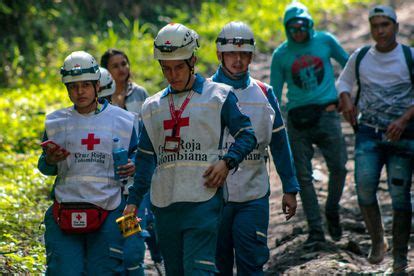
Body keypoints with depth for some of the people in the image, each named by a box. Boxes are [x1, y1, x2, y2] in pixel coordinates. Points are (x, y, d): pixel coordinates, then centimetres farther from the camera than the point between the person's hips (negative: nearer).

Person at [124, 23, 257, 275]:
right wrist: (134, 200, 11)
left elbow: (247, 134, 3)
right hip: (164, 203, 5)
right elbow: (146, 157, 19)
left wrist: (227, 162, -15)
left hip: (203, 200, -5)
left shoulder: (219, 96, 3)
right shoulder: (153, 106, 17)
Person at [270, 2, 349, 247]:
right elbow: (275, 93, 13)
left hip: (327, 114, 0)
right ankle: (315, 230, 4)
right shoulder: (281, 55, 7)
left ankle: (332, 212, 20)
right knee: (303, 176, -2)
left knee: (338, 167, -7)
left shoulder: (325, 41, 5)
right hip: (298, 119, 1)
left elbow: (347, 63, 21)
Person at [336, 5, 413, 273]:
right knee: (364, 186, -14)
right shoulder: (360, 57, 8)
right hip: (369, 133, 2)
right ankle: (378, 241, 7)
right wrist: (346, 100, 3)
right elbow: (344, 81, 25)